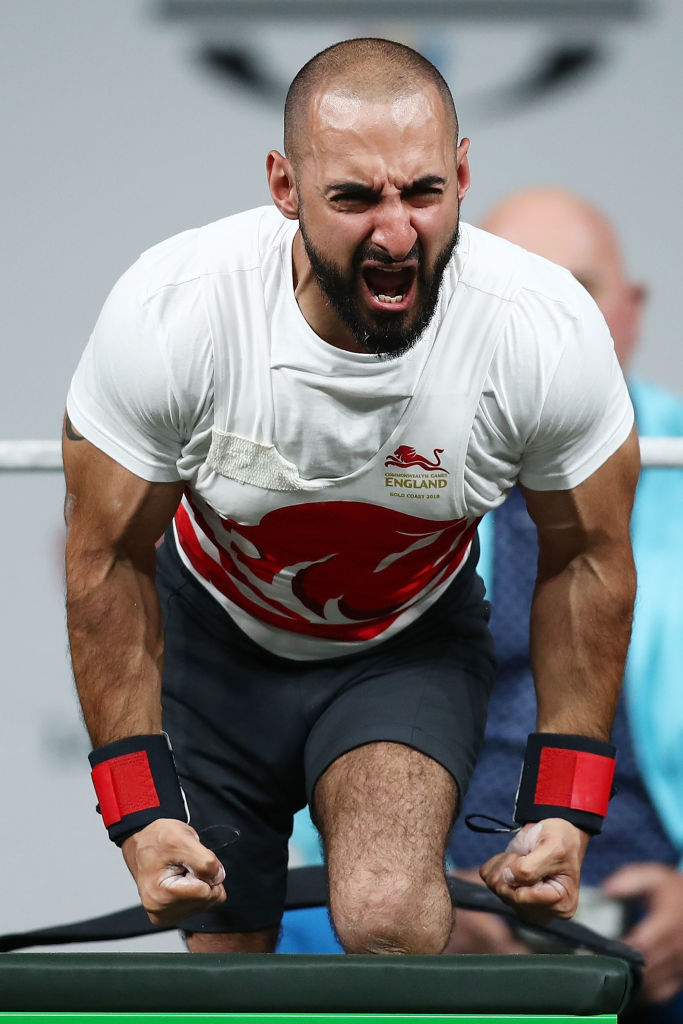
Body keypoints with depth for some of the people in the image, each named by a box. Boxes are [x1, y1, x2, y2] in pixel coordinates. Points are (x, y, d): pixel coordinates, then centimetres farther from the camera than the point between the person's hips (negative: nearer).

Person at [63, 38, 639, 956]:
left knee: (389, 915, -29)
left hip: (411, 645, -1)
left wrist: (567, 808, -9)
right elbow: (109, 559, -15)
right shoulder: (167, 313, -31)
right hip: (216, 634, 1)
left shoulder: (551, 329, -29)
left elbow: (587, 556, -10)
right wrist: (139, 807, -16)